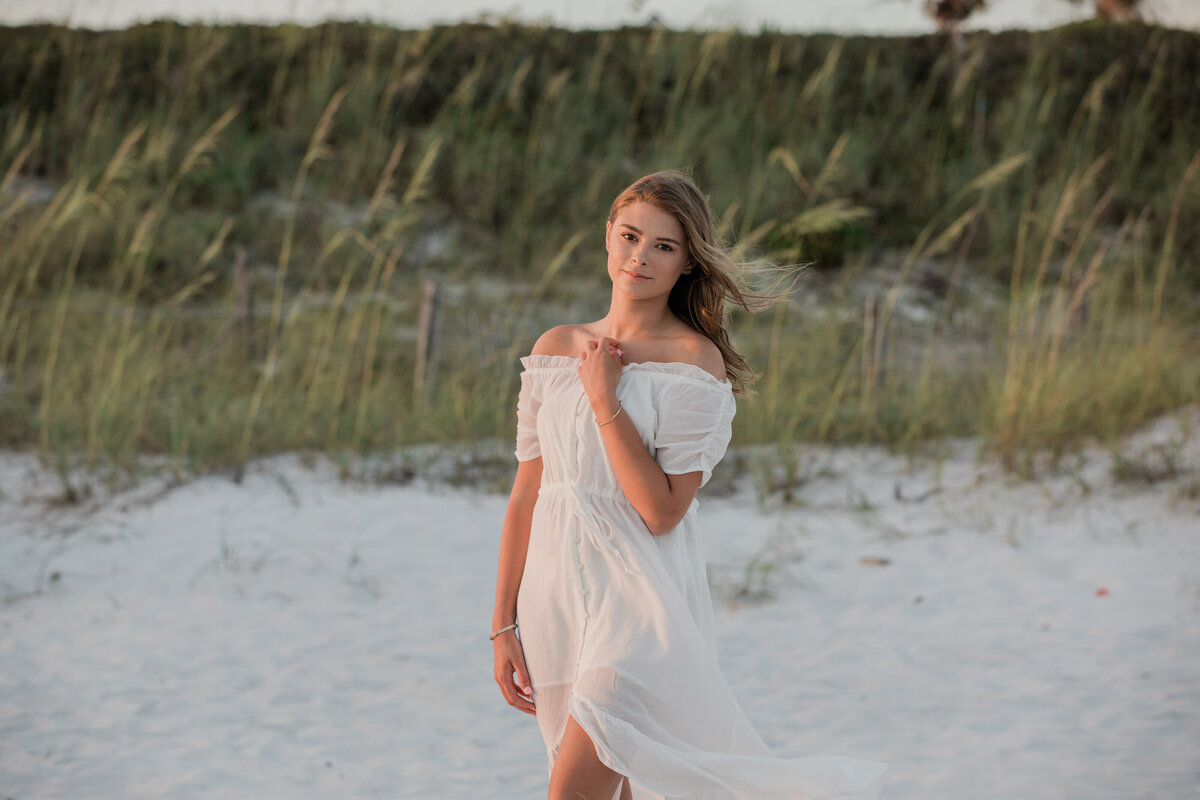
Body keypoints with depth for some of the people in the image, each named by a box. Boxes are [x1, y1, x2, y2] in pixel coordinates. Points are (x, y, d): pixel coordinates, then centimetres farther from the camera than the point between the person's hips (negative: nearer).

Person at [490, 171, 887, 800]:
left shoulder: (694, 360, -7)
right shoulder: (557, 348, 9)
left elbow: (662, 511, -14)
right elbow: (525, 496, 9)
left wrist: (605, 399, -14)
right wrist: (503, 625, 8)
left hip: (639, 601, -6)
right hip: (555, 594, 6)